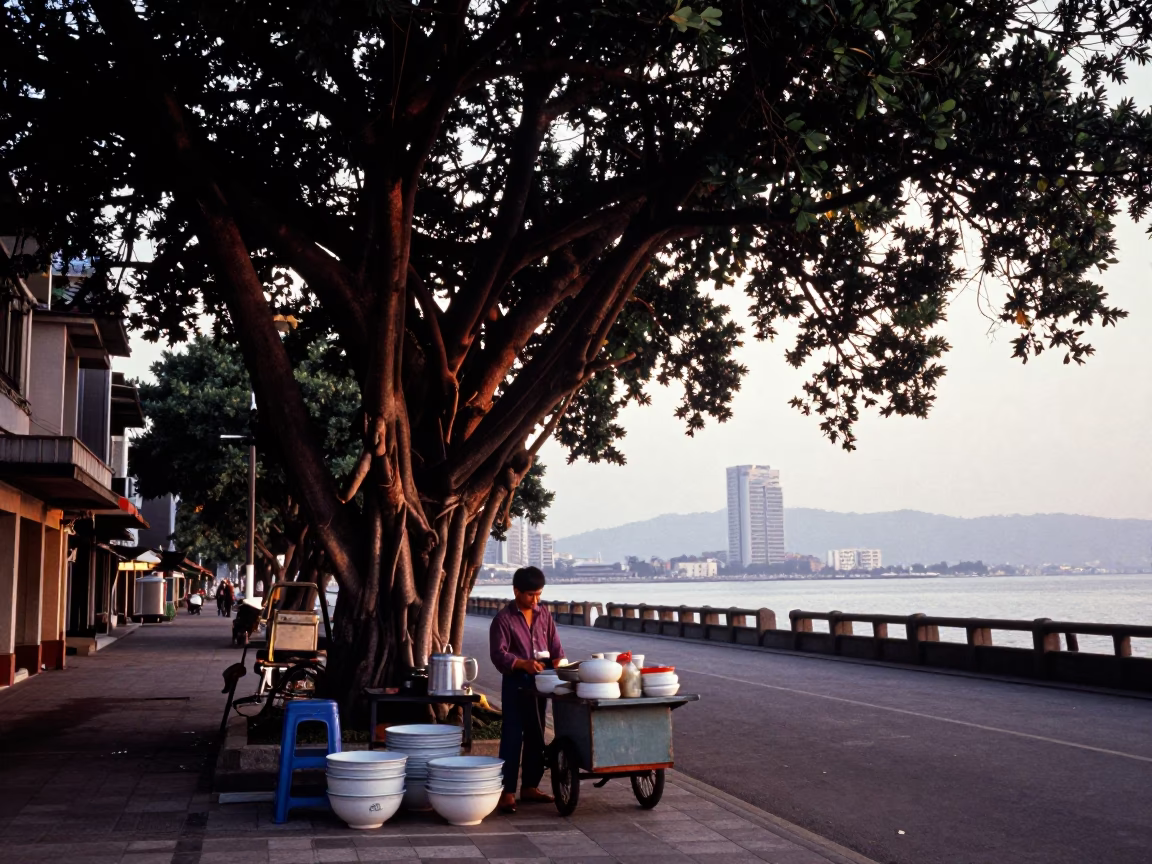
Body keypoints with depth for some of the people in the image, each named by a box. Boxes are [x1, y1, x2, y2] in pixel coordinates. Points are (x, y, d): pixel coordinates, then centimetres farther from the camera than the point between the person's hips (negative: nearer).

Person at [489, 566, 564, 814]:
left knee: (536, 737, 11)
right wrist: (524, 664, -27)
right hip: (515, 684, -6)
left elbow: (555, 646, 13)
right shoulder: (504, 618, -7)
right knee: (512, 737, -6)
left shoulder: (544, 615, 10)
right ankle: (507, 792, -2)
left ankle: (530, 787, 21)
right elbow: (498, 654, -13)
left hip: (539, 682, 6)